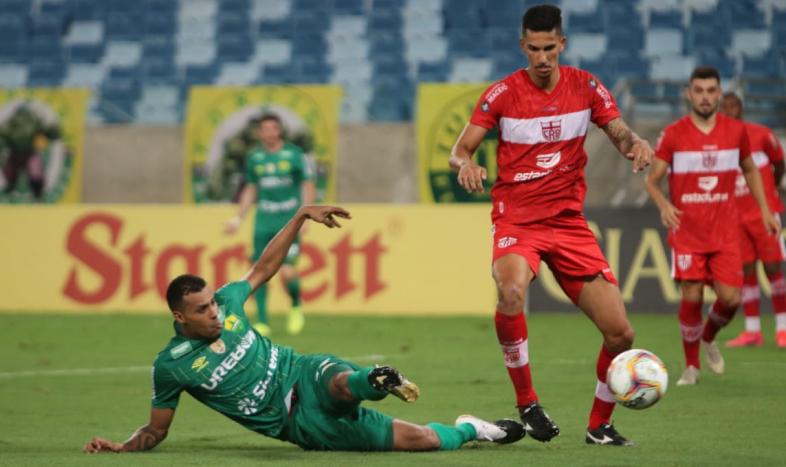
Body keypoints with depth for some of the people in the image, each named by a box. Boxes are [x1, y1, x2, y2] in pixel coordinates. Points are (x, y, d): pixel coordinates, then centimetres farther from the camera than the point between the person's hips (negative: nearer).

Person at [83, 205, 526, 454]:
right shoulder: (172, 365, -9)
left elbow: (263, 267, 15)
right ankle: (466, 431, 11)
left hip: (306, 374, 4)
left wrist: (301, 217, 10)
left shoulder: (226, 302, 0)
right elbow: (156, 430, 2)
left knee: (345, 384, -43)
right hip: (299, 422, -4)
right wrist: (122, 448, -17)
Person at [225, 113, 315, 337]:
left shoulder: (294, 154, -2)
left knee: (287, 272, -14)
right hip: (264, 222, 4)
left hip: (289, 220, -4)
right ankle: (262, 322, 5)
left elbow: (308, 187, 1)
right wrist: (239, 218, 17)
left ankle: (296, 308, 15)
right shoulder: (254, 157, 9)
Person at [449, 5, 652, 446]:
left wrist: (636, 143, -20)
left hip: (569, 221, 3)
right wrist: (466, 165, -26)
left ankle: (600, 425, 20)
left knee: (620, 333, -3)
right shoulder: (502, 93, -5)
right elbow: (460, 150, -2)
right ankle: (527, 403, -20)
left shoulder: (586, 87, 1)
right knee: (512, 292, -37)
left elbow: (620, 134, 4)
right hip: (517, 220, -3)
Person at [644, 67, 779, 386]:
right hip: (687, 231, -2)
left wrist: (764, 210, 12)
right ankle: (691, 366, 12)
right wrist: (663, 205, -21)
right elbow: (652, 180, -2)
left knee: (730, 298, -7)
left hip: (725, 233, 2)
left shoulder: (736, 131, 3)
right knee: (691, 297, -8)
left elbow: (750, 171, 19)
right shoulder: (673, 134, -4)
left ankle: (709, 337, 27)